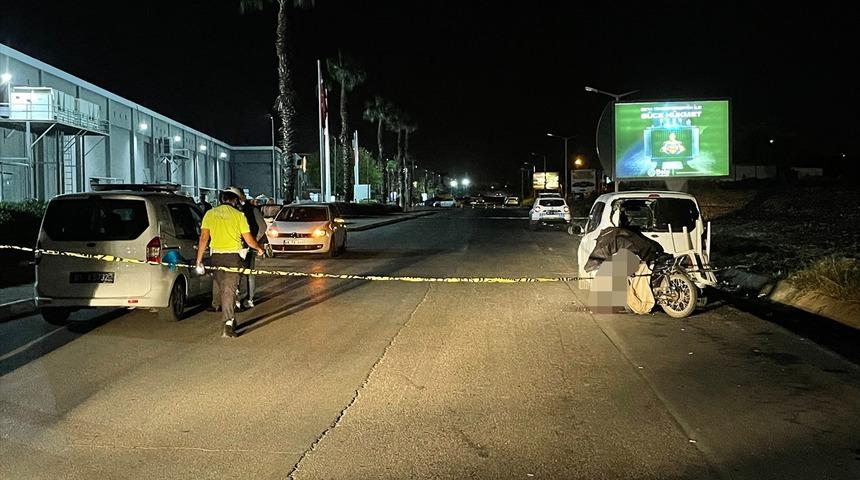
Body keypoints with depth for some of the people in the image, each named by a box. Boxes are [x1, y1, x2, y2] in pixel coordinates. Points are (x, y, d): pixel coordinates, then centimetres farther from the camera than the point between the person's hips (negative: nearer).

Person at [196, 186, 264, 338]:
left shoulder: (210, 214, 3)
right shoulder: (238, 215, -2)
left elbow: (204, 238, -2)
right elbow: (249, 240, 0)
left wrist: (199, 259, 2)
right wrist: (259, 249, 19)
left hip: (216, 256, 2)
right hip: (233, 257, -2)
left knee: (219, 286, 18)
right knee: (229, 290, -2)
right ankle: (229, 323, -12)